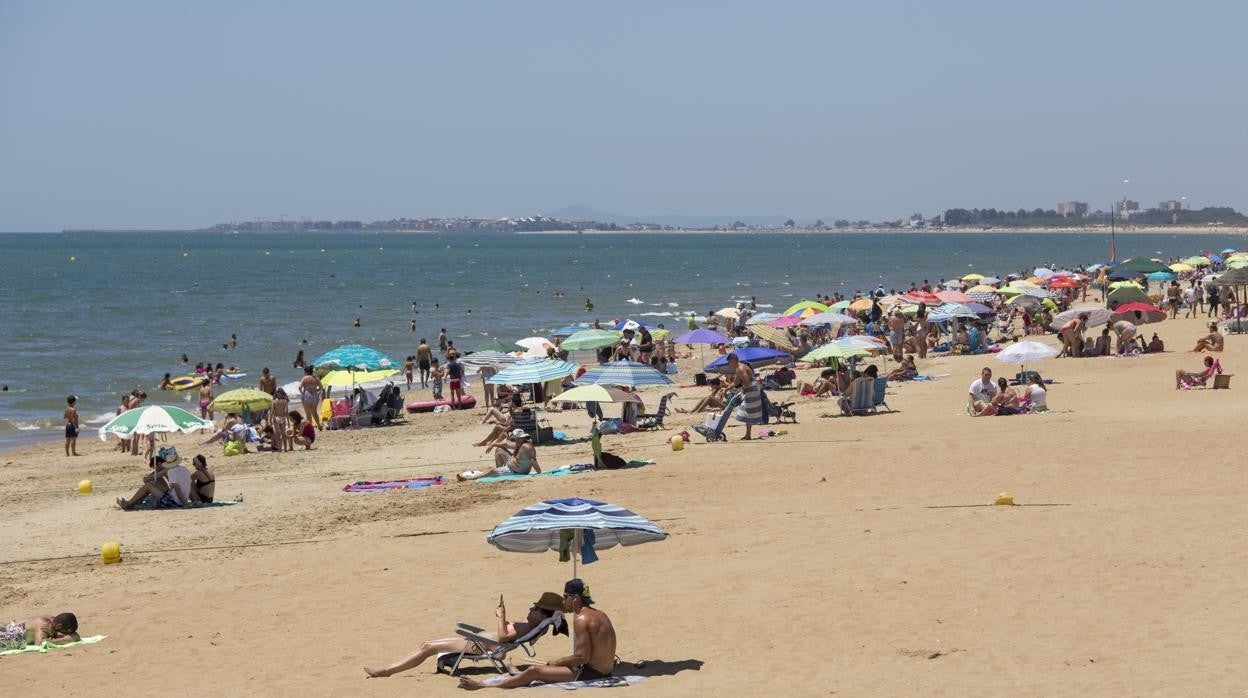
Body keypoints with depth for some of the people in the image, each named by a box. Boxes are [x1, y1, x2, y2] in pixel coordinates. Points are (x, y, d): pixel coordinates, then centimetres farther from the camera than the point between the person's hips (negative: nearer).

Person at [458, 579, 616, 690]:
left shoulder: (582, 619, -17)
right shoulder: (600, 615, 13)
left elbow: (582, 657, -21)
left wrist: (557, 662, -5)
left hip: (589, 674, -9)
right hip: (604, 672, 9)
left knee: (534, 671, -5)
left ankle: (483, 686, 2)